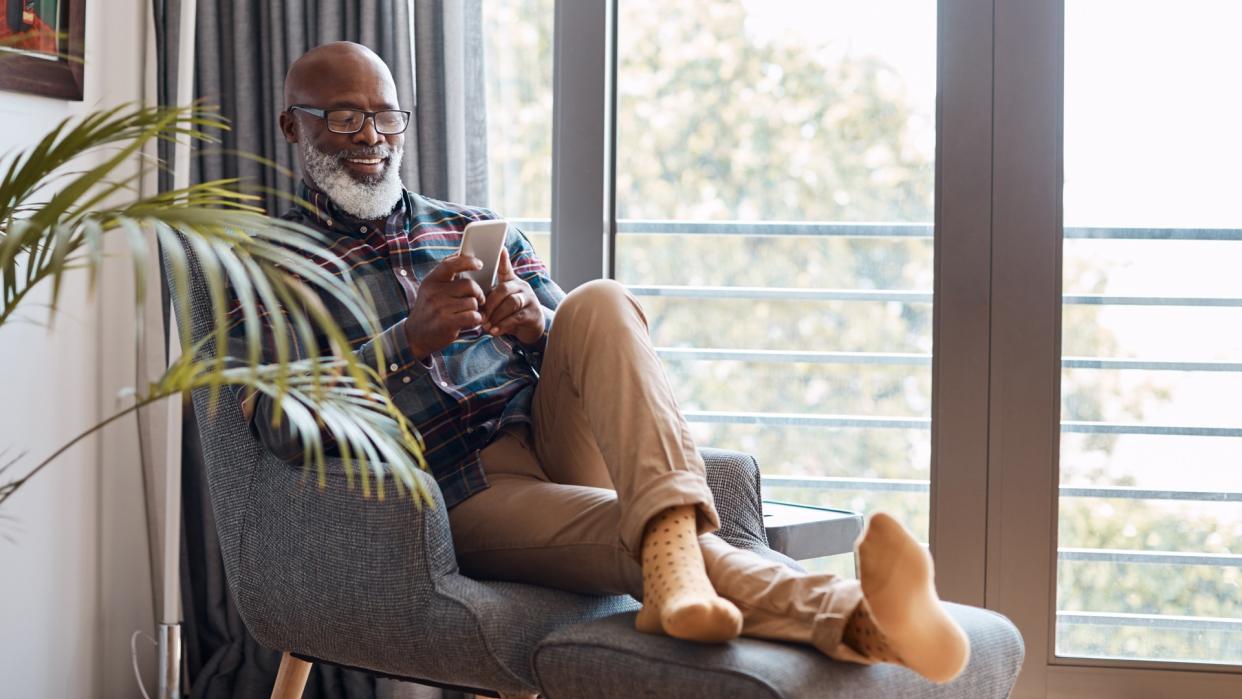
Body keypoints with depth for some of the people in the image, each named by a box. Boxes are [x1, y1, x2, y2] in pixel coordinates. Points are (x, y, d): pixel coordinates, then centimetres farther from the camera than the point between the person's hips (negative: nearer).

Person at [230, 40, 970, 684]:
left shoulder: (472, 227, 21)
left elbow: (603, 355, 13)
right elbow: (281, 426, -10)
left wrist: (541, 326, -12)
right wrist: (410, 341, -24)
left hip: (553, 438, 4)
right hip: (469, 493, -4)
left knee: (599, 303, -26)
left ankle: (670, 533, -47)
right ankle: (853, 617, -56)